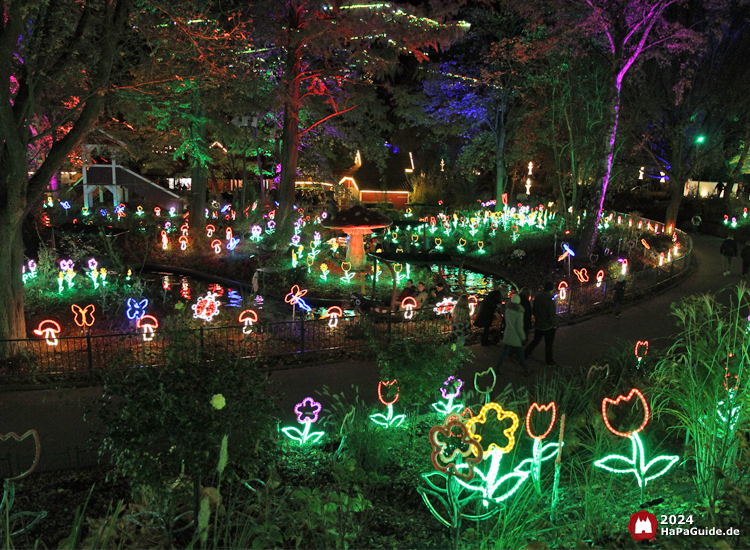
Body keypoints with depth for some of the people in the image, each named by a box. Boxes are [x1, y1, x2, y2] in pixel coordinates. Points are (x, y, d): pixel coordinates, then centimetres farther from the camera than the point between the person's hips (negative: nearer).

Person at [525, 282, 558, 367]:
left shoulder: (537, 297, -3)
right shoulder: (550, 300, -24)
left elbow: (534, 311, 8)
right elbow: (552, 315, -21)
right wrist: (554, 324, -6)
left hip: (538, 325, 6)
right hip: (548, 326, -6)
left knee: (535, 341, 21)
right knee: (548, 344, 10)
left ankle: (525, 354, 22)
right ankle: (549, 361, 23)